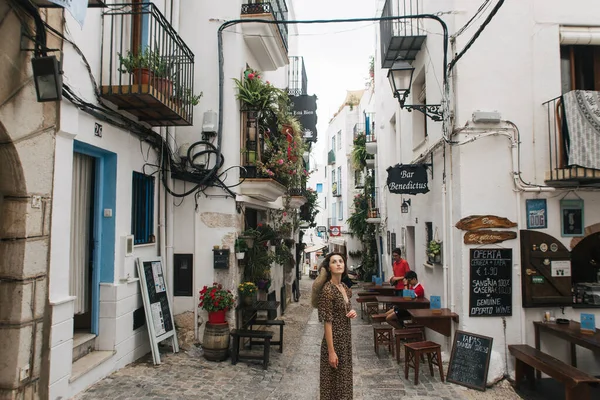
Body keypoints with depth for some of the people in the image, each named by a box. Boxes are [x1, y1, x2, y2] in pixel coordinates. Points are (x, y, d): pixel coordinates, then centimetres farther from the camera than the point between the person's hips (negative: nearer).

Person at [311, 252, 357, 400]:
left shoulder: (345, 287, 5)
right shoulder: (327, 289, -19)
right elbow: (327, 322, -20)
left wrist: (352, 312, -3)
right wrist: (331, 351, -20)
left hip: (346, 337, 8)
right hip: (334, 339, -8)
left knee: (344, 377, 19)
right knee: (334, 380, 6)